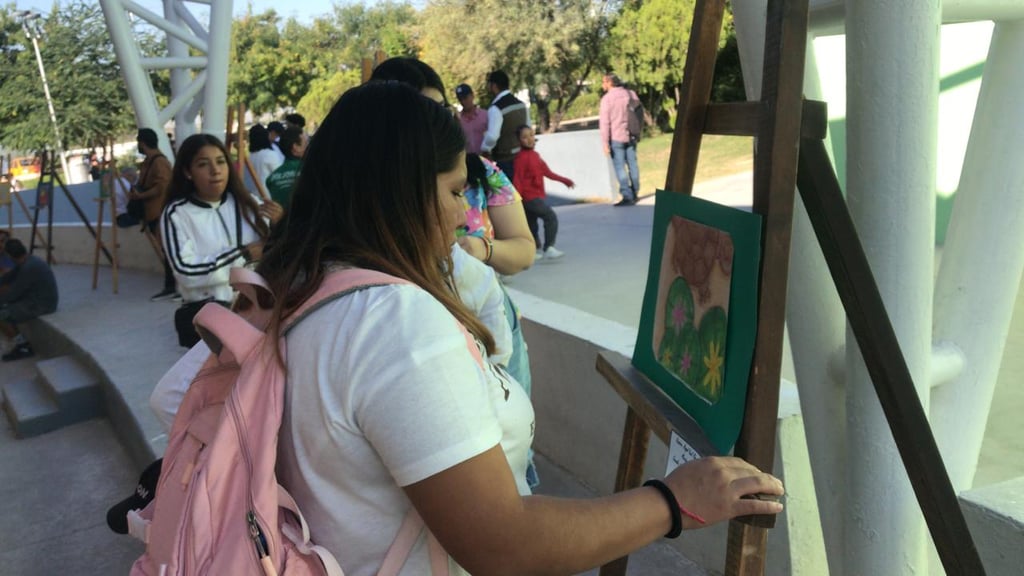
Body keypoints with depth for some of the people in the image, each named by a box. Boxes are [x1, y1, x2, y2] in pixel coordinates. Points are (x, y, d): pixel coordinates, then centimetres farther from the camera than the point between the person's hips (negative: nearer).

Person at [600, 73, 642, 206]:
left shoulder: (607, 98, -11)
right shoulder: (631, 93, 5)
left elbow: (605, 122, -14)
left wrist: (605, 143, -13)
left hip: (616, 137, -5)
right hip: (631, 136, 5)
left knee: (620, 167, -1)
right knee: (633, 164, 14)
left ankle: (627, 196, -3)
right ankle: (634, 194, 24)